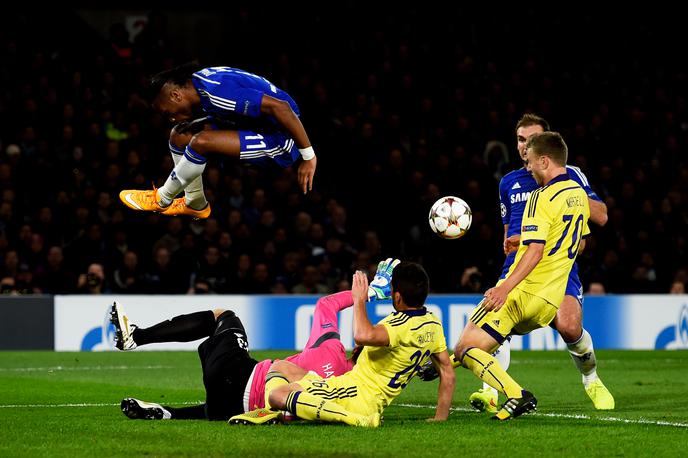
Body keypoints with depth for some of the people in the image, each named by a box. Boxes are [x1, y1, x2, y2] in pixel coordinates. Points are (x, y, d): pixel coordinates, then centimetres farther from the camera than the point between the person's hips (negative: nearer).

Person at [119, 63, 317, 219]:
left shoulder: (217, 92, -30)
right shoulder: (197, 79, -2)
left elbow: (280, 107, -34)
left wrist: (308, 155, -29)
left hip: (280, 141, -10)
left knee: (201, 142, -24)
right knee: (180, 135, 6)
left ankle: (162, 200, 1)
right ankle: (196, 204, 22)